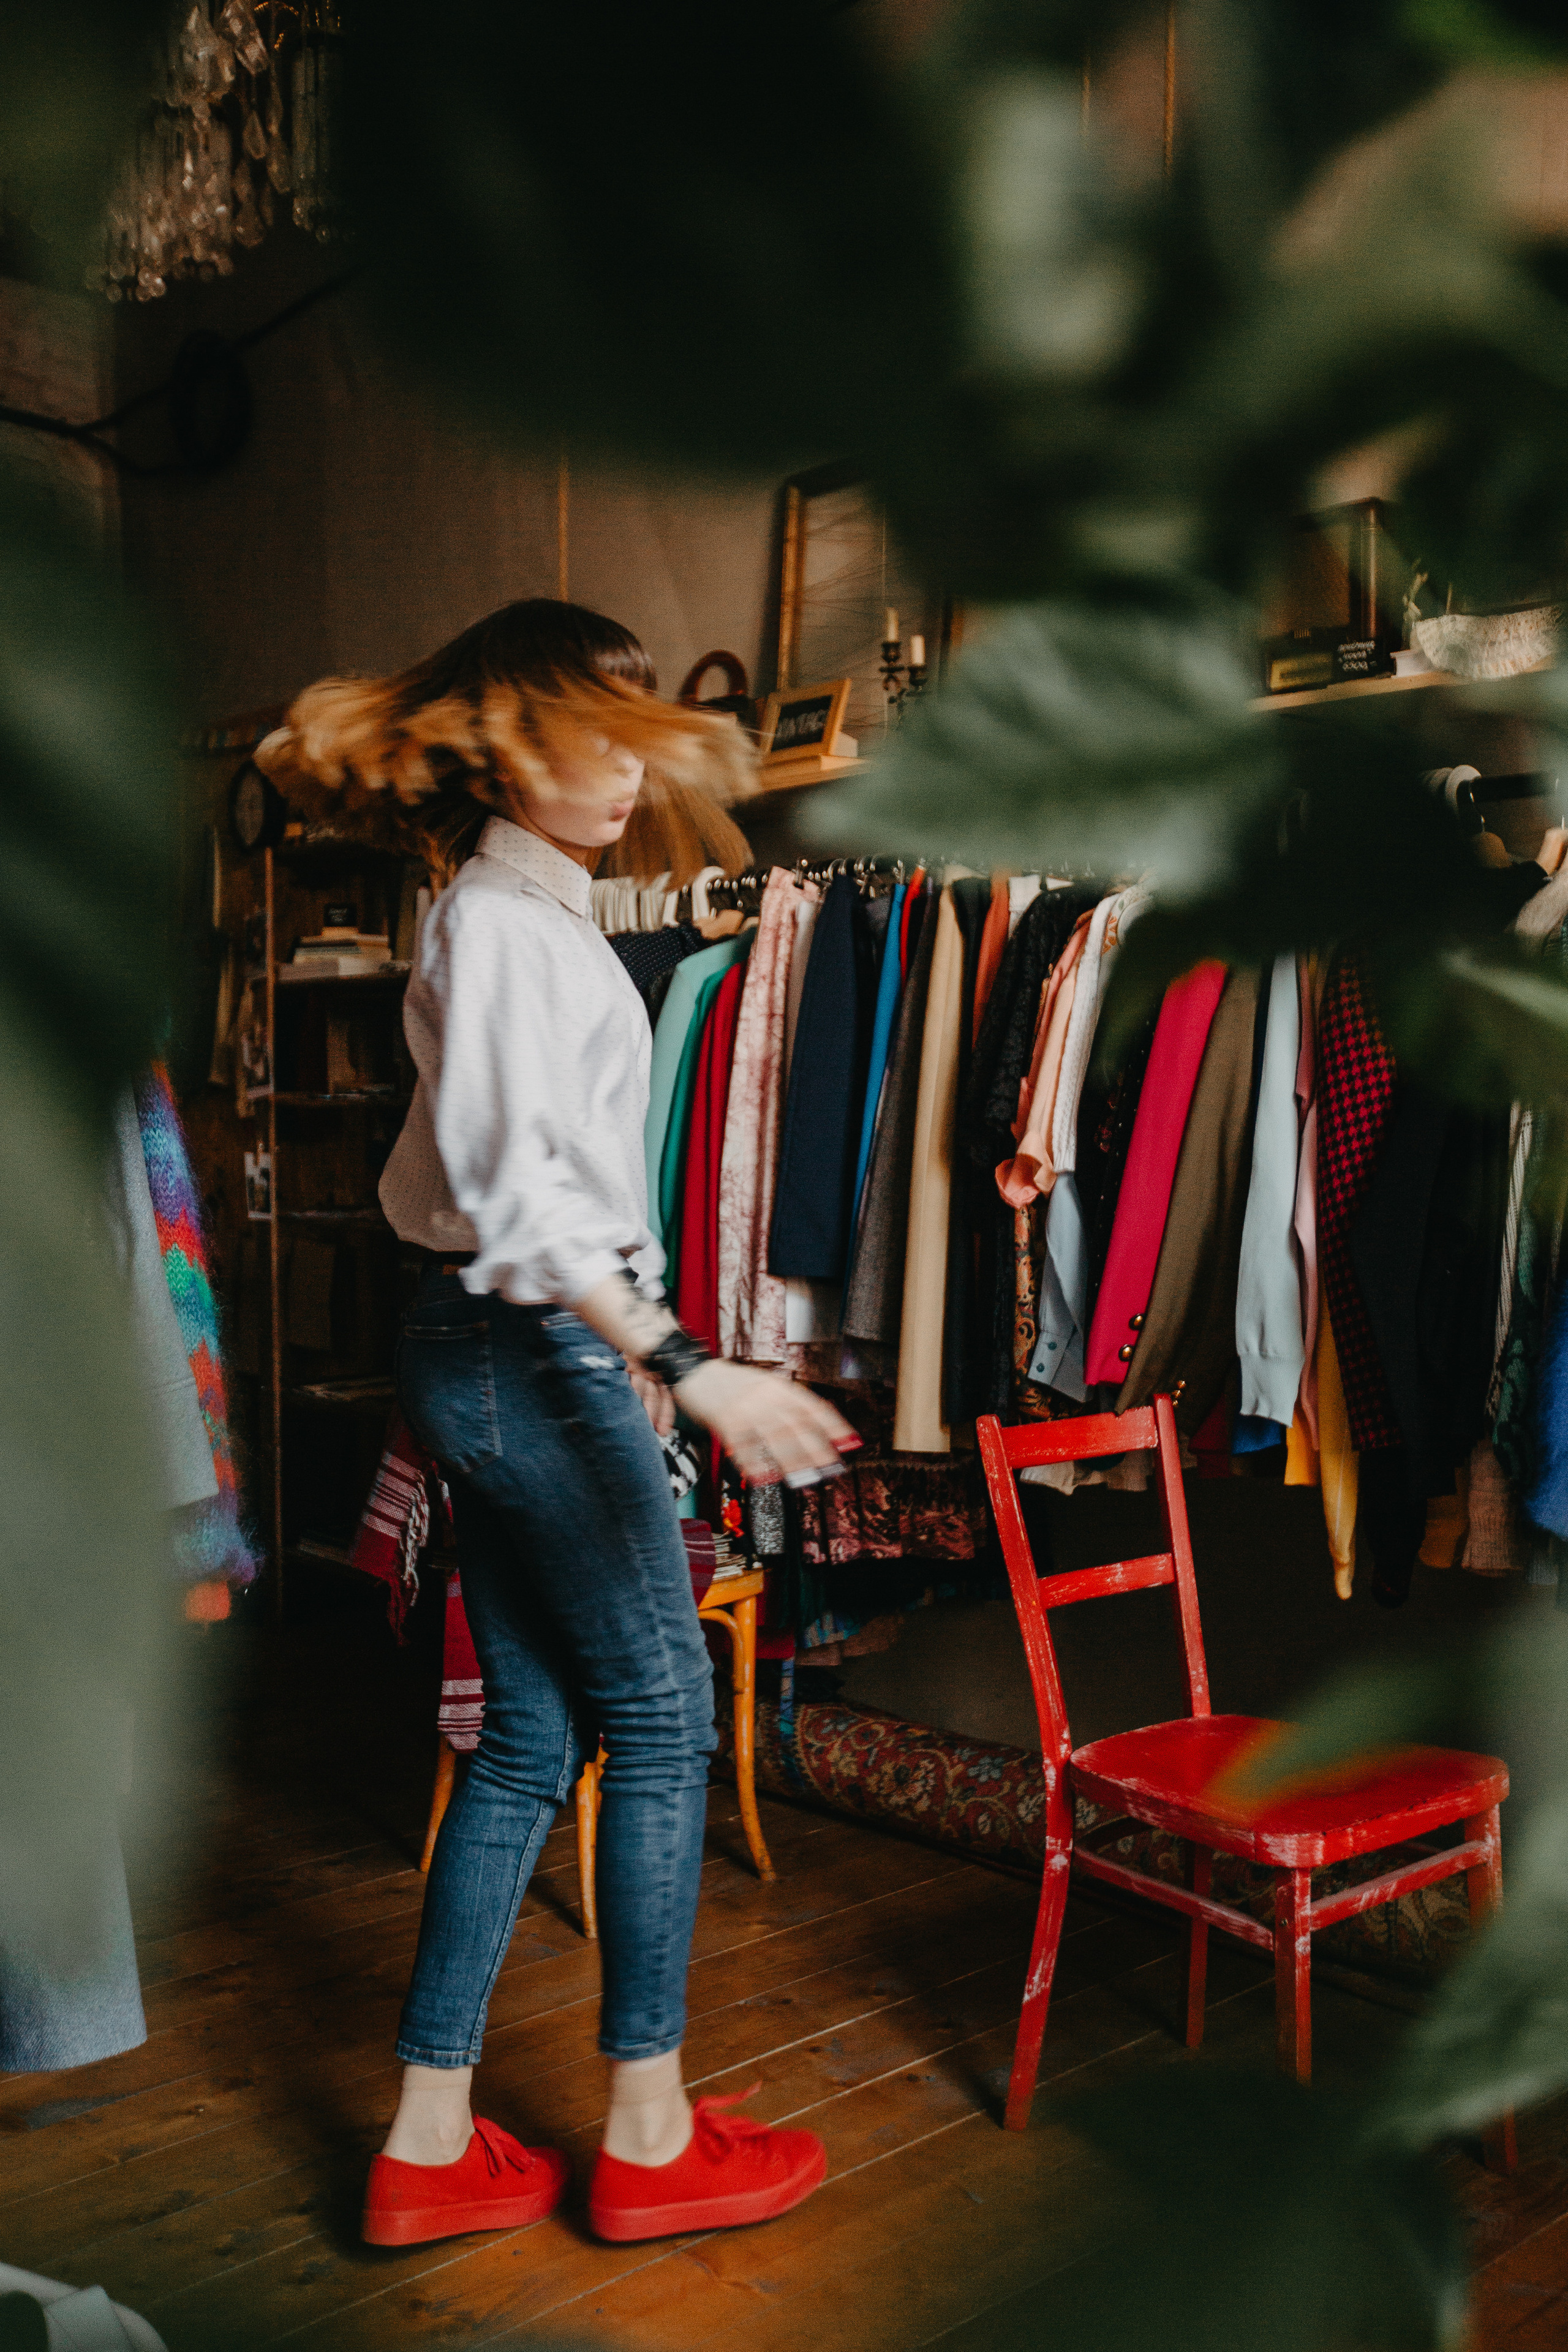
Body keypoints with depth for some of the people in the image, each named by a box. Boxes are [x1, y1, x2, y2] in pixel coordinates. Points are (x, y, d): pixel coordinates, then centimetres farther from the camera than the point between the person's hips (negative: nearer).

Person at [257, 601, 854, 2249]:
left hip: (512, 1351, 10)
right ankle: (651, 2139, 18)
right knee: (660, 1721, 2)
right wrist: (685, 1368, -32)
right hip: (532, 1350, -10)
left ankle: (430, 2141, 22)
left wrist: (622, 1347, 27)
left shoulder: (529, 912, 17)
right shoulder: (503, 922, -13)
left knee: (533, 1736, 12)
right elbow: (519, 1188, -25)